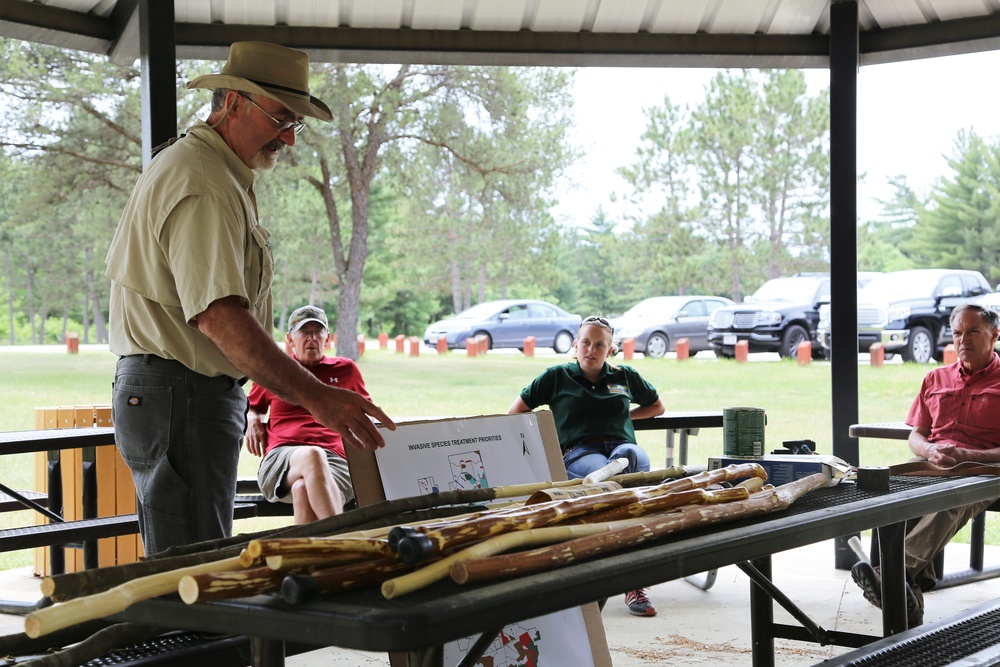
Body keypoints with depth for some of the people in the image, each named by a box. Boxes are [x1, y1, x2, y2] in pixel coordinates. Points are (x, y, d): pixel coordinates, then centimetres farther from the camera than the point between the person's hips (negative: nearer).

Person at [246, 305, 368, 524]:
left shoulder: (346, 369, 25)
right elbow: (252, 407, 41)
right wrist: (252, 420, 17)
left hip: (334, 460, 1)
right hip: (280, 461, -1)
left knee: (303, 489, -39)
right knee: (313, 455, -41)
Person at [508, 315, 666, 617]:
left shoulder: (625, 376, 24)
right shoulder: (557, 376, 18)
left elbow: (657, 406, 39)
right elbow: (514, 412, 22)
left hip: (621, 445, 2)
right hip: (578, 453, -2)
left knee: (630, 456, -40)